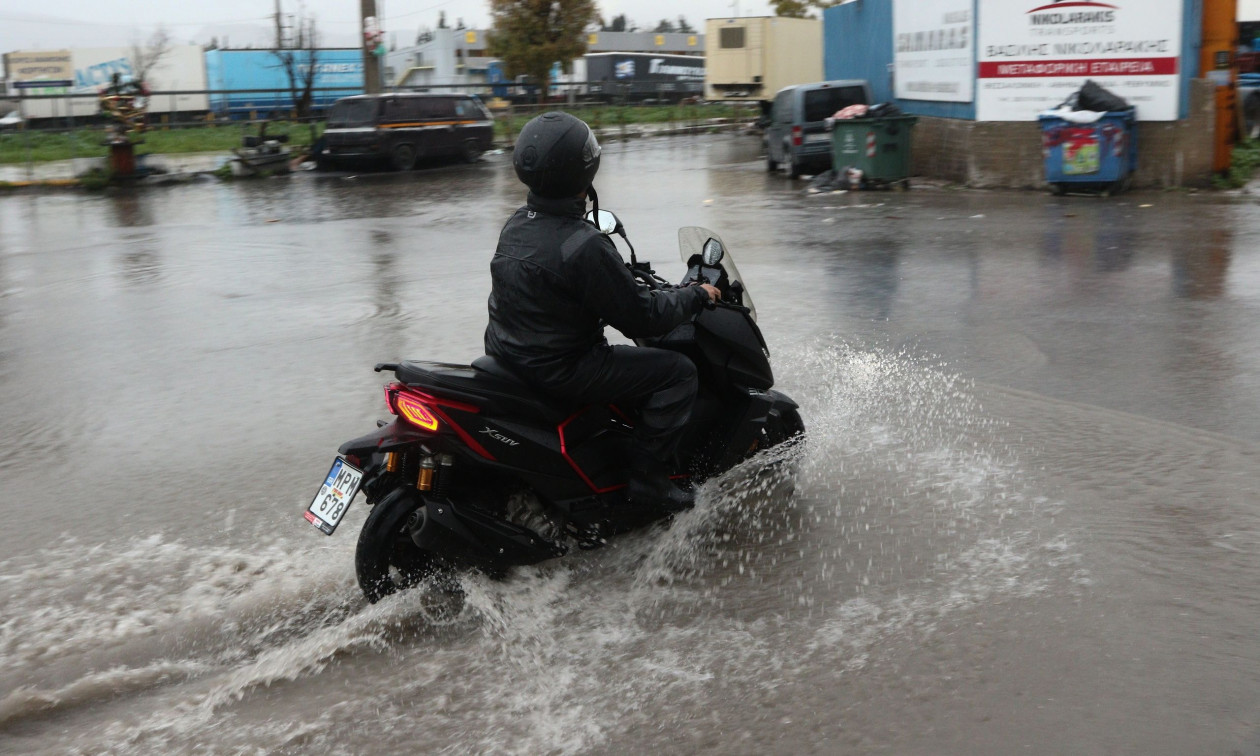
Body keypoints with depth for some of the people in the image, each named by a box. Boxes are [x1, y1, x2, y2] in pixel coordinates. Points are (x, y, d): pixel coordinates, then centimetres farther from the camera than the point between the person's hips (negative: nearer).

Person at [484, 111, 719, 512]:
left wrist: (625, 275, 26)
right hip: (557, 369, -9)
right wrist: (696, 296, -4)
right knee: (678, 371, -5)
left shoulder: (517, 224, 3)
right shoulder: (585, 246, -25)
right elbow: (640, 316, -19)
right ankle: (648, 476, -5)